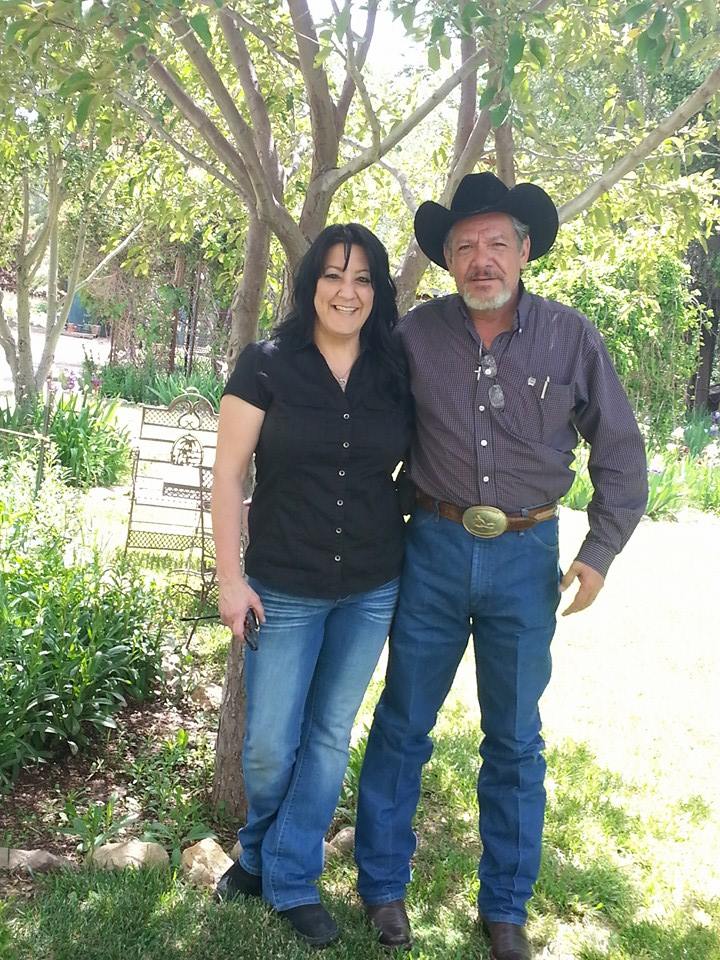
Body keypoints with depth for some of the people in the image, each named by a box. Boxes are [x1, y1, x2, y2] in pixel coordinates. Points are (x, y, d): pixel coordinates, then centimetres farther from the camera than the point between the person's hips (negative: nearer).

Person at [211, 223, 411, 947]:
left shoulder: (395, 375, 0)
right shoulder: (267, 365, -8)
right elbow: (228, 476, -7)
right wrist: (231, 577, -10)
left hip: (371, 591, 3)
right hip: (283, 589, -3)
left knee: (330, 737, 13)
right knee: (270, 745, 7)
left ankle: (289, 879, 31)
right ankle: (258, 851, 39)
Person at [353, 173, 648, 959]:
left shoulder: (571, 337, -6)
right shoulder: (416, 335, -6)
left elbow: (620, 451, 2)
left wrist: (600, 551, -4)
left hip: (527, 555, 0)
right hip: (435, 547, 0)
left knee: (514, 739, 12)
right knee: (403, 725, 11)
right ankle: (382, 884, 31)